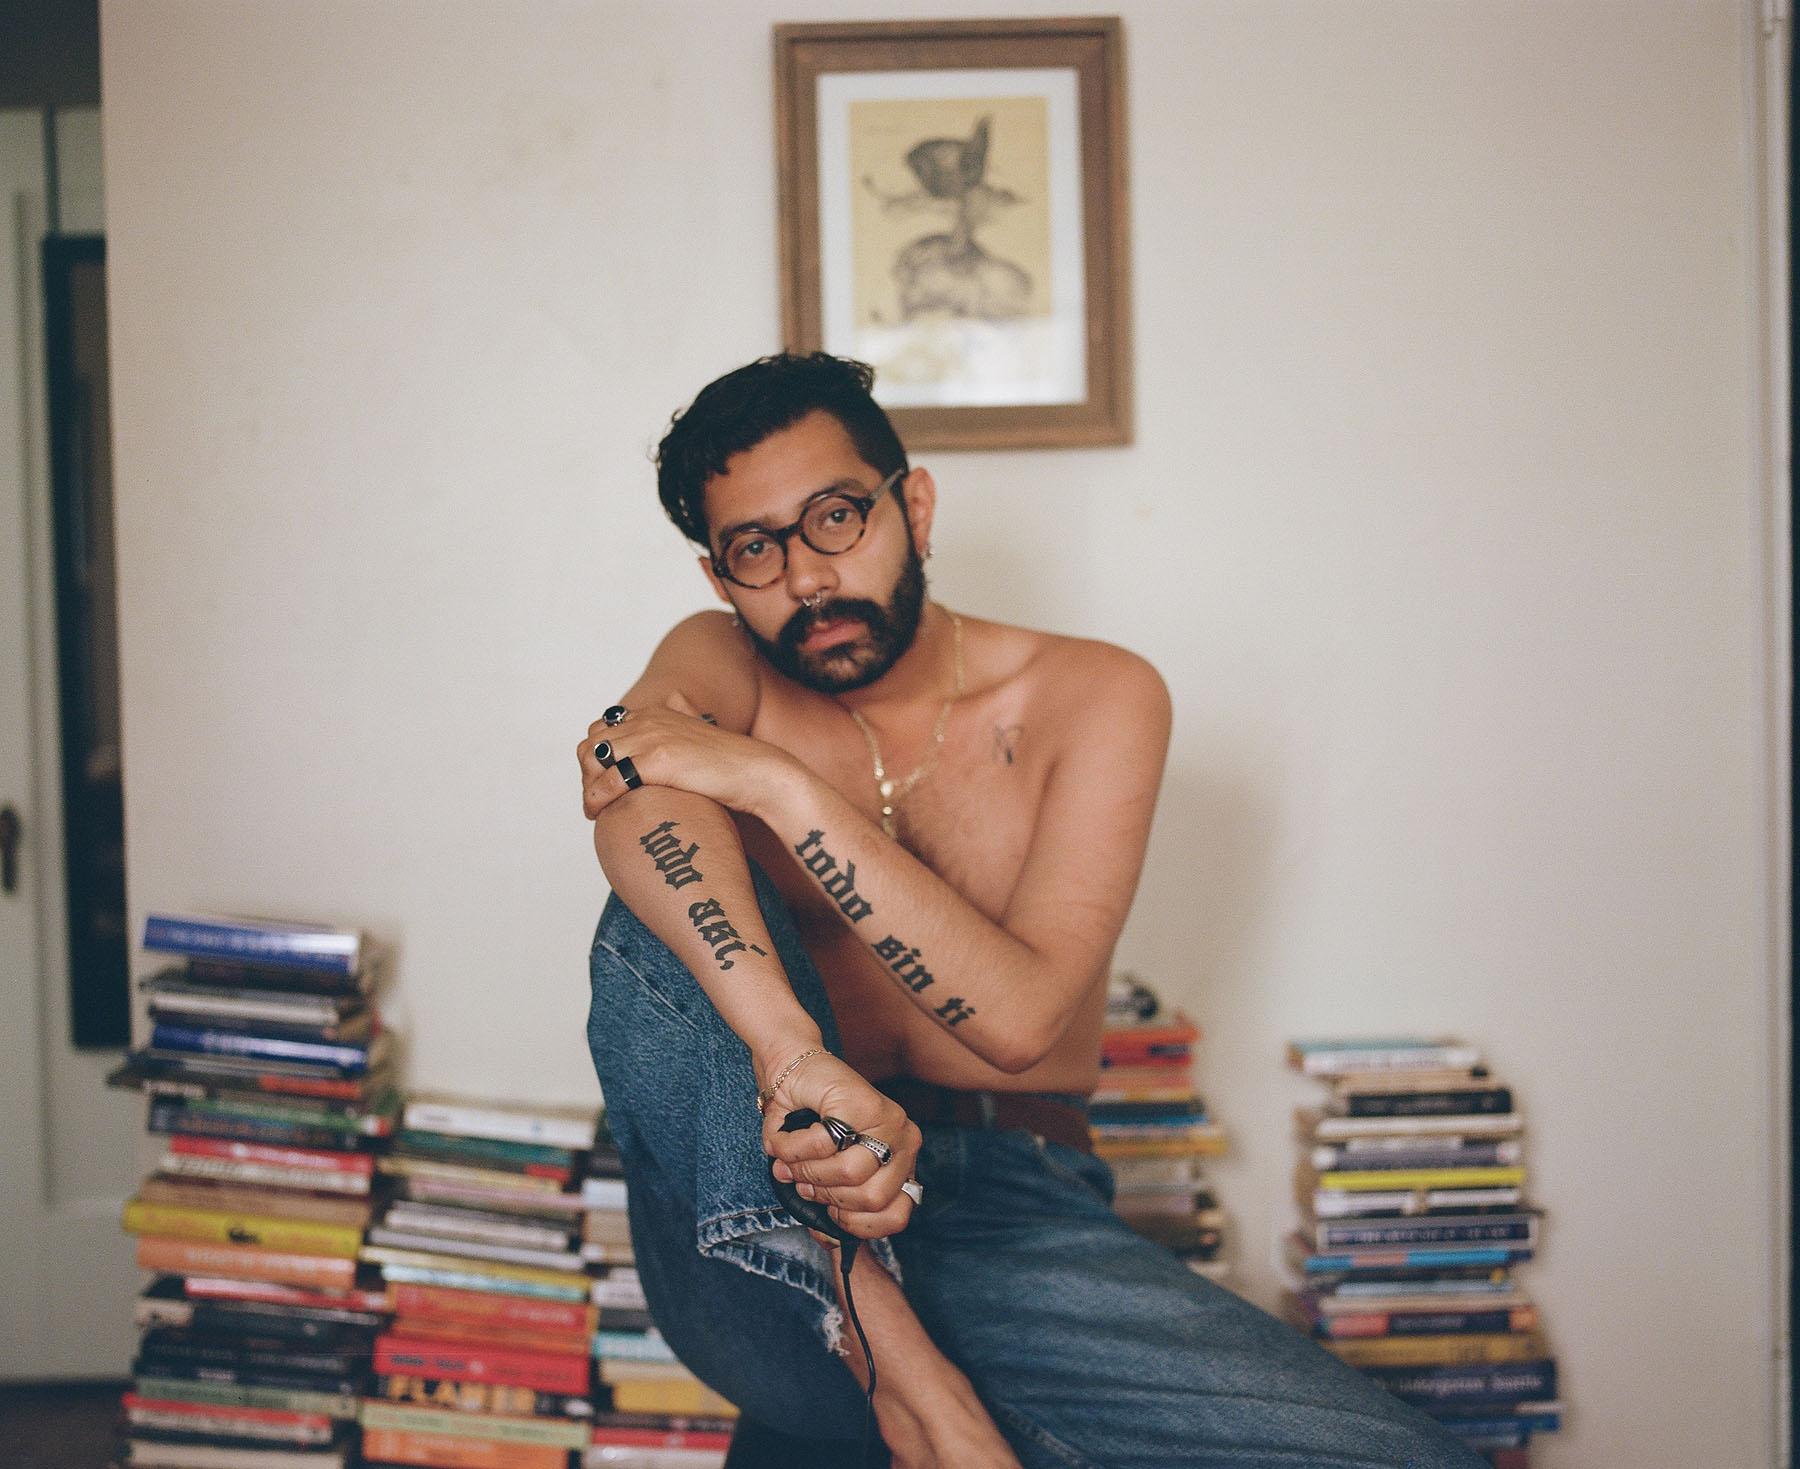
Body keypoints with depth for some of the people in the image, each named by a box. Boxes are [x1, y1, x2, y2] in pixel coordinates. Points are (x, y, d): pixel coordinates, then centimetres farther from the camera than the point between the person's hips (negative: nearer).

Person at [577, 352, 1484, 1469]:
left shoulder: (1096, 697, 2)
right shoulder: (716, 668, 6)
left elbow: (1020, 1013, -14)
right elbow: (634, 799, -21)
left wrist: (776, 784, -19)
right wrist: (797, 1060, -39)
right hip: (760, 1242, 2)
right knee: (666, 908, -28)